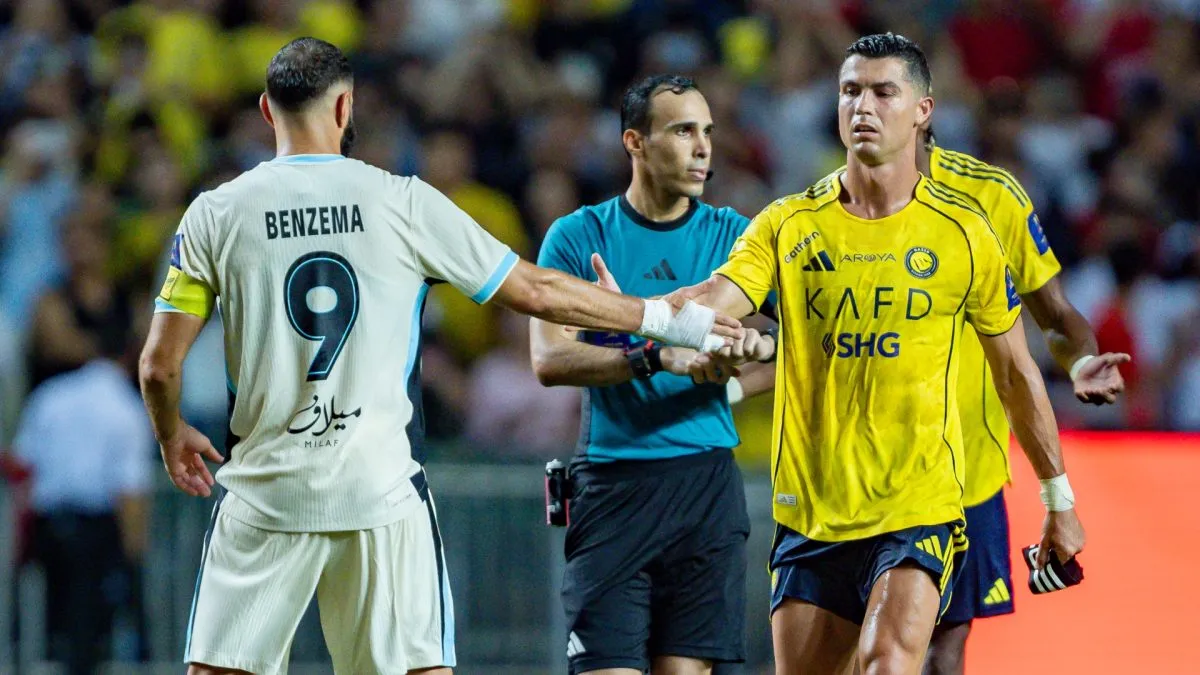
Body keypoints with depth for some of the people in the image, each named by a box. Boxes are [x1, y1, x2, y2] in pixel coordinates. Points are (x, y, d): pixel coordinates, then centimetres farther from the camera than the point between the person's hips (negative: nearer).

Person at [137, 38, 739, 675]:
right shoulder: (402, 202, 0)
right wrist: (665, 319, 17)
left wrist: (171, 433, 23)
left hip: (264, 493, 0)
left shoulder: (215, 214, 0)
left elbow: (159, 363, 0)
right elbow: (535, 290, 5)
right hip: (381, 488, 0)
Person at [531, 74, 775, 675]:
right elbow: (548, 359, -10)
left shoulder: (733, 236, 8)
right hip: (612, 484, -2)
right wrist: (657, 358, -22)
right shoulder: (578, 236, 2)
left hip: (707, 483, 2)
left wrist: (753, 346, -21)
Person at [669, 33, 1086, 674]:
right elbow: (714, 299, -13)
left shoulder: (963, 235, 2)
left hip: (922, 509, -2)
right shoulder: (787, 225, 3)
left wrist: (1059, 500, 14)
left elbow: (1016, 370, 11)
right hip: (810, 517, 2)